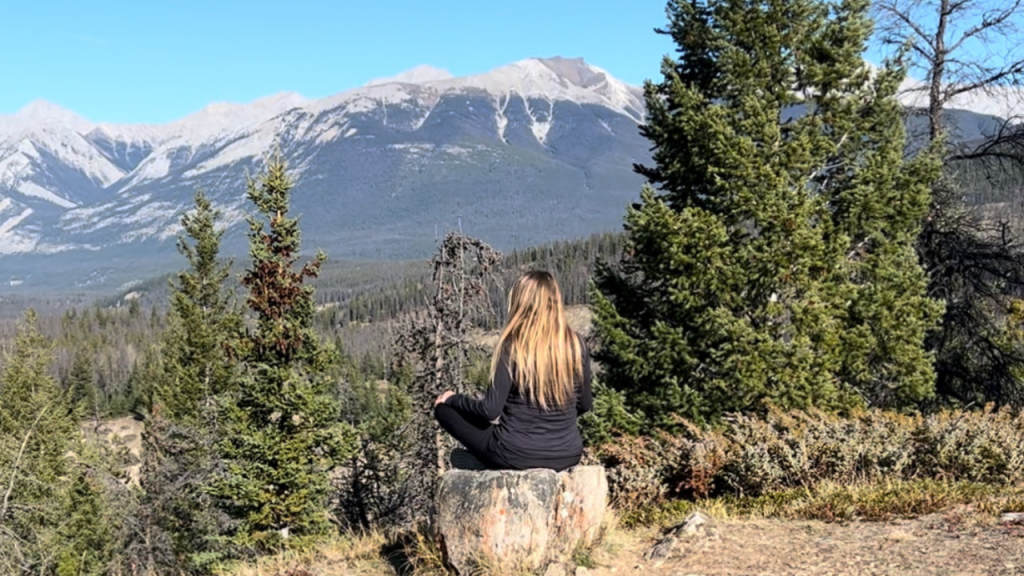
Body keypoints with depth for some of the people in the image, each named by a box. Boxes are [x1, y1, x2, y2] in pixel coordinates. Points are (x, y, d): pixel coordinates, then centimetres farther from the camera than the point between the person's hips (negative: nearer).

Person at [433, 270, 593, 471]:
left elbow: (491, 409, -17)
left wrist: (453, 399, 2)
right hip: (567, 455, 6)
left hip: (516, 456, -6)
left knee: (444, 408, 11)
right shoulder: (576, 344, -4)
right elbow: (585, 405, 5)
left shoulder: (512, 346, -15)